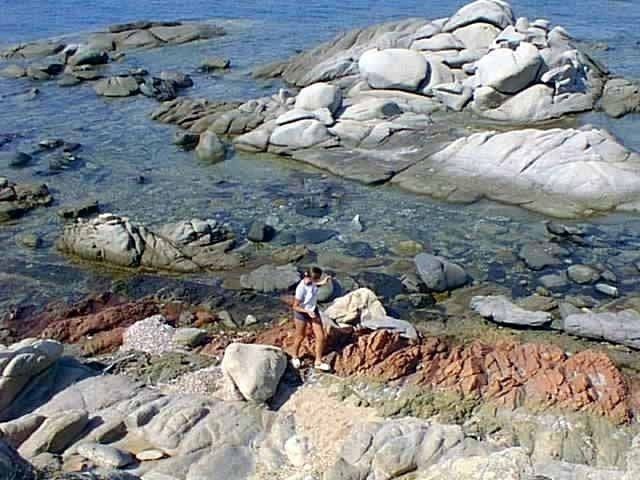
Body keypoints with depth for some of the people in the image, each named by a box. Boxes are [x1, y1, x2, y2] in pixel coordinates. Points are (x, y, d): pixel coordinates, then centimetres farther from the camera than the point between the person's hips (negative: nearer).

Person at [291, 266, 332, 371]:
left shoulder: (310, 280, -16)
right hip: (301, 314, -6)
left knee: (321, 337, 5)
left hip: (313, 311, 6)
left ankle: (318, 362, 23)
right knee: (300, 337, 17)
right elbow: (295, 307, -22)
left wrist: (322, 282, 0)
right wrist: (307, 311, -33)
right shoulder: (301, 289, -34)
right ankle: (295, 357, 46)